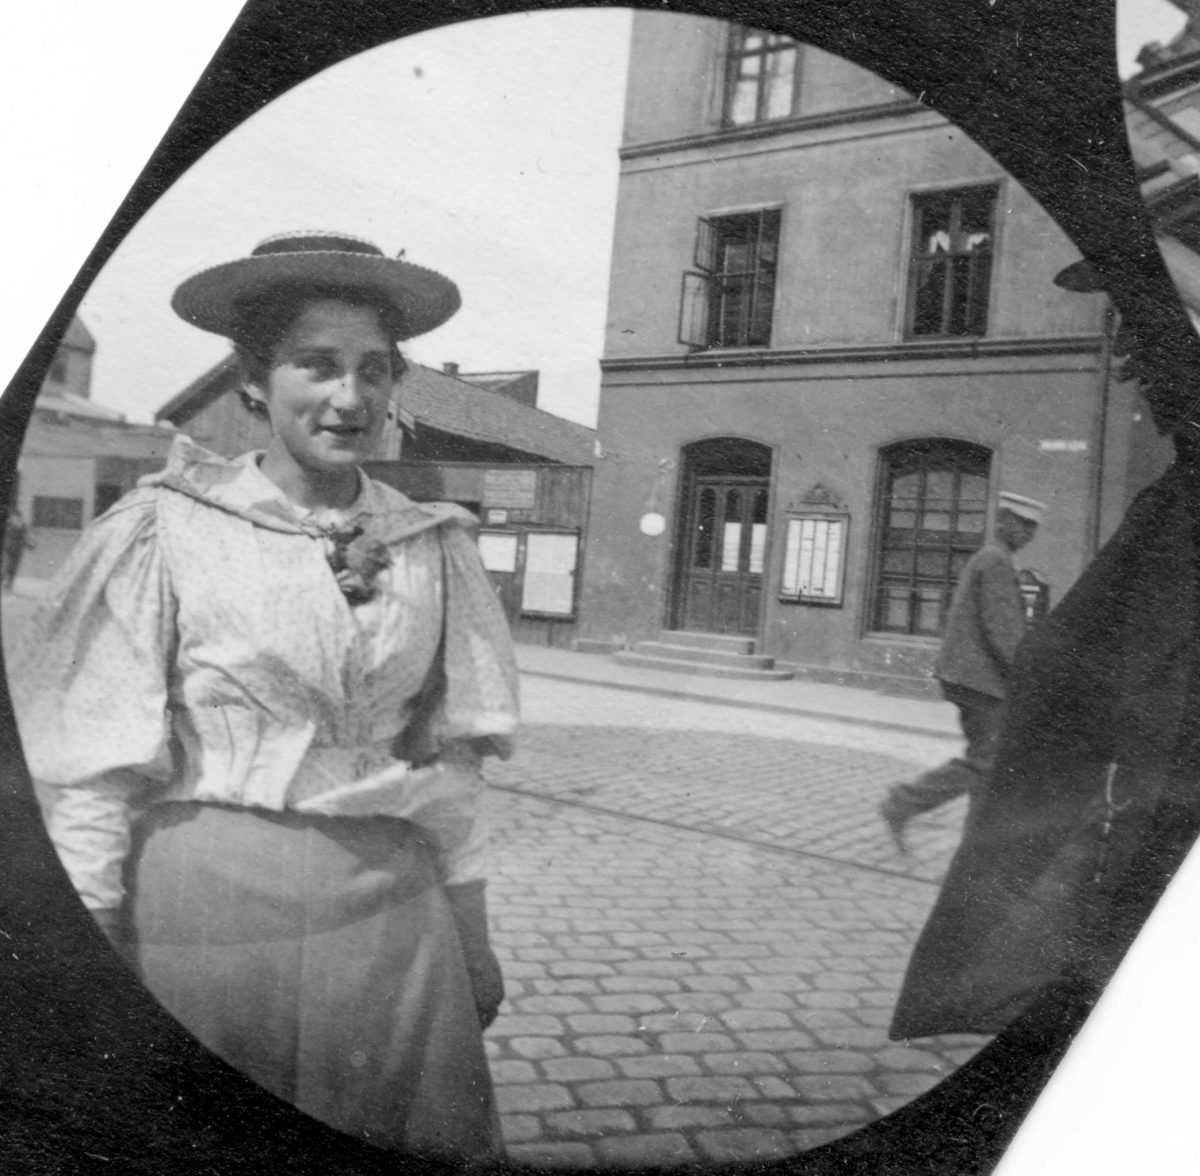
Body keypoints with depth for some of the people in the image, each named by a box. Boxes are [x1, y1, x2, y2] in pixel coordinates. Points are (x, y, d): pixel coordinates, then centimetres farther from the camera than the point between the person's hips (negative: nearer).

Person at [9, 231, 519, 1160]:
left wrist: (472, 936, 7)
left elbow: (453, 762, 5)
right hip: (203, 900, -2)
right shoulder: (167, 531, -7)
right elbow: (97, 766, -6)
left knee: (406, 1149, 14)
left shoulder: (433, 545, 2)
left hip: (388, 906, 3)